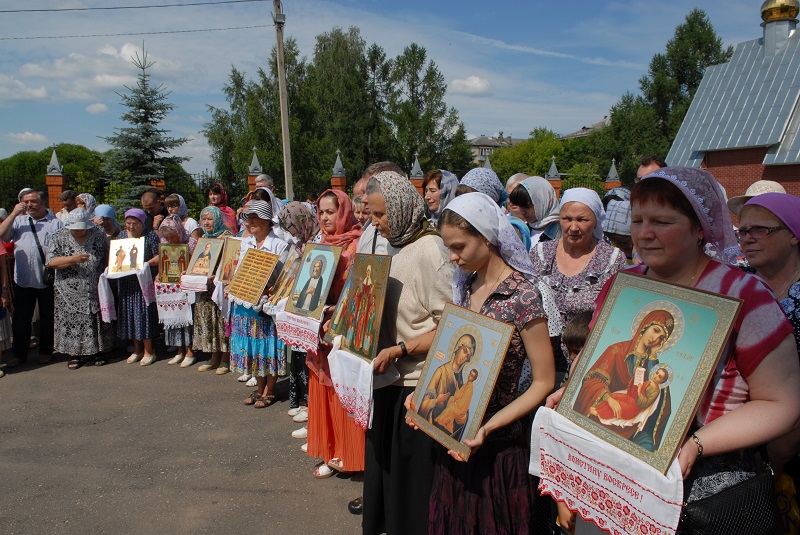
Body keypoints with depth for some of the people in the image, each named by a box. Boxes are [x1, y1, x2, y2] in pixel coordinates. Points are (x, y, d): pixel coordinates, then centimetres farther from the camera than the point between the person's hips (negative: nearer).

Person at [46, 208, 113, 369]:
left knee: (97, 323, 5)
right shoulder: (58, 238, -1)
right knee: (72, 324, 2)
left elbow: (108, 259, 8)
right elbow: (51, 262, -9)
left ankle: (98, 351, 18)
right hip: (70, 294, -1)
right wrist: (73, 259, -22)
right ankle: (75, 354, 15)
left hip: (96, 292, 1)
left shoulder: (99, 236, 2)